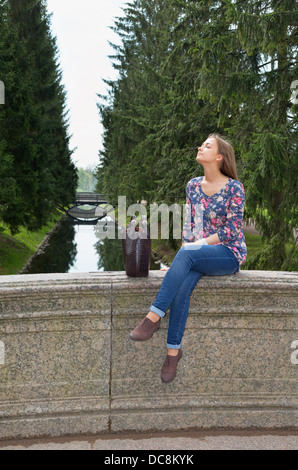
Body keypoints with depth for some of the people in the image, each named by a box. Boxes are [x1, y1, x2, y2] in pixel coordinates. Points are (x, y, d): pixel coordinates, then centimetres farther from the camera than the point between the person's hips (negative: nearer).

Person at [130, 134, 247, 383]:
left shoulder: (234, 188, -6)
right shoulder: (193, 185, 11)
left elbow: (233, 229, -11)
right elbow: (189, 224, 13)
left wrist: (194, 245, -17)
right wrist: (184, 249, -2)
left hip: (229, 253, -4)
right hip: (200, 254, 4)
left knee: (186, 254, -35)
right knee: (182, 286, -28)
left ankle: (154, 317, -34)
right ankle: (174, 349, -20)